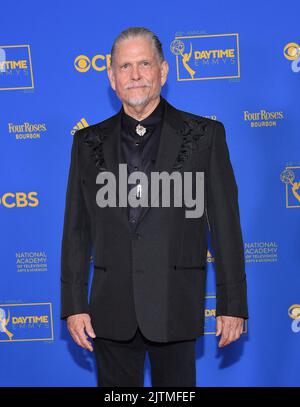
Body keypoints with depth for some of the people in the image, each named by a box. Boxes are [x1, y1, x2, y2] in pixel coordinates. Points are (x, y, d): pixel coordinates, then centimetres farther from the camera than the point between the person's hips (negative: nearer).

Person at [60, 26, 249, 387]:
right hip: (111, 310, 2)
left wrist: (232, 304, -2)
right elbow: (76, 230, 7)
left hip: (175, 307, -2)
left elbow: (225, 225, -1)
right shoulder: (88, 142, 7)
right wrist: (73, 304, 3)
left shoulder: (204, 135, 0)